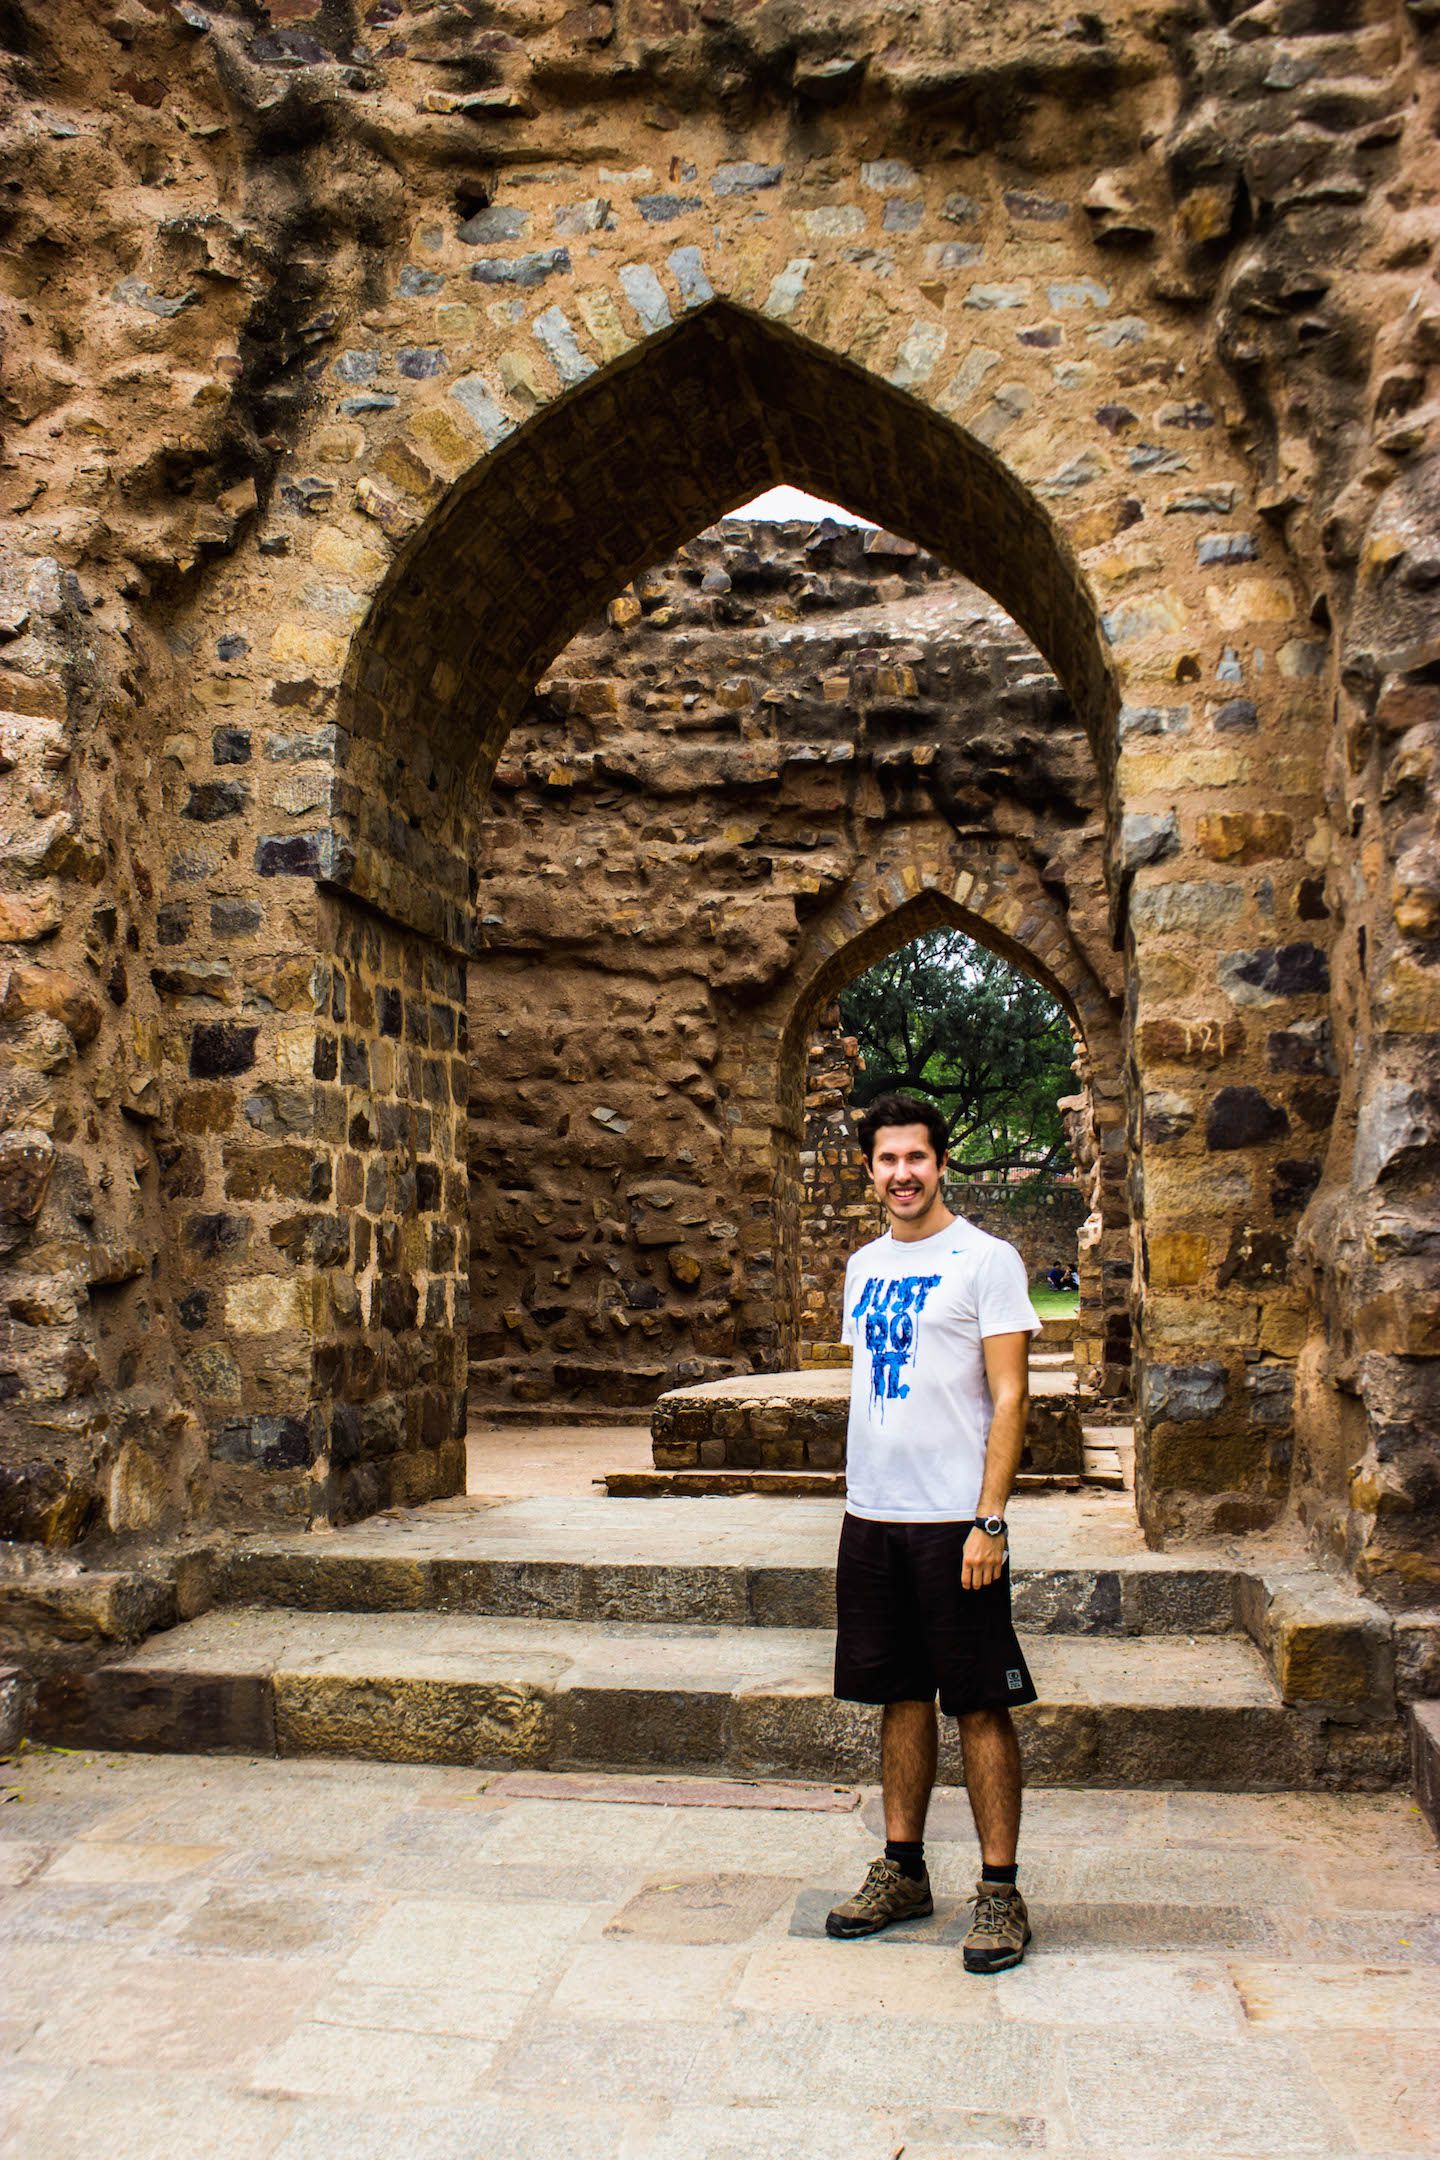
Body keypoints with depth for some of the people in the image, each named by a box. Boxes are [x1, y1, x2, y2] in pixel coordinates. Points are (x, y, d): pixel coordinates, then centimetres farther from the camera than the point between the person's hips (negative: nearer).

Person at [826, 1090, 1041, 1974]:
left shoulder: (987, 1261, -7)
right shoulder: (864, 1266, 13)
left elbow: (1009, 1398, -11)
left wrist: (989, 1520, -17)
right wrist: (861, 1498, 14)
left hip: (954, 1521, -6)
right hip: (872, 1518, 6)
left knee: (981, 1705, 0)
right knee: (902, 1698, 14)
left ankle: (1001, 1890, 11)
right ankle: (904, 1870, 26)